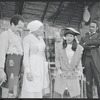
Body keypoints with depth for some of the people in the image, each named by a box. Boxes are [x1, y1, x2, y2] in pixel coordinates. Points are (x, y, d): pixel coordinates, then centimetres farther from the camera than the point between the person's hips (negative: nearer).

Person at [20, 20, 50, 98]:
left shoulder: (40, 38, 13)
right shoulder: (27, 39, -9)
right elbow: (26, 56, -13)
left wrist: (45, 69, 16)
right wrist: (28, 72, -19)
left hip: (41, 67, 8)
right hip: (32, 67, -8)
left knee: (39, 91, 11)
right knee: (31, 93, -4)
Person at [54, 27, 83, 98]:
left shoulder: (79, 48, 0)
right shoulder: (61, 46, 0)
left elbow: (78, 60, 11)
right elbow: (57, 59, 7)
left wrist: (79, 70, 0)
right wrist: (58, 69, -4)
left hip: (73, 74, 0)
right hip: (62, 74, 0)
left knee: (73, 95, 3)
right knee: (57, 94, 0)